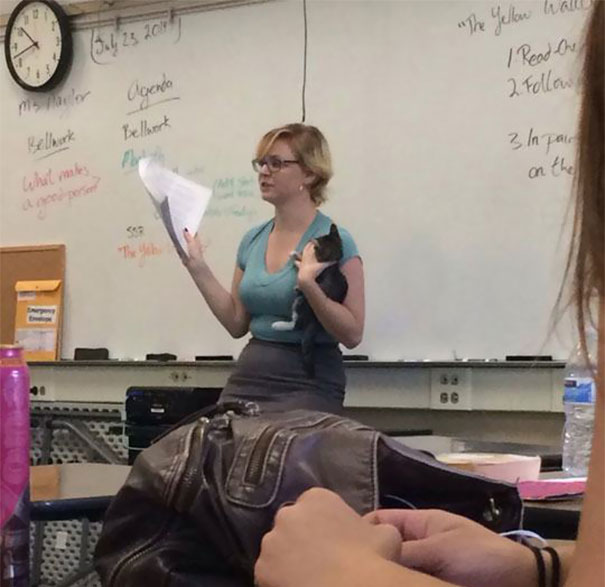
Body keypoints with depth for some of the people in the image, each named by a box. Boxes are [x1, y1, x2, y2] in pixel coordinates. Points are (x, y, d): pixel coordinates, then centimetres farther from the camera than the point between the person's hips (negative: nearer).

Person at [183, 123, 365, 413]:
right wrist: (198, 268, 5)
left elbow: (353, 334, -12)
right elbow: (237, 323, 12)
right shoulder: (253, 239, 10)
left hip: (306, 382, -5)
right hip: (248, 377, 6)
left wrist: (309, 285, -25)